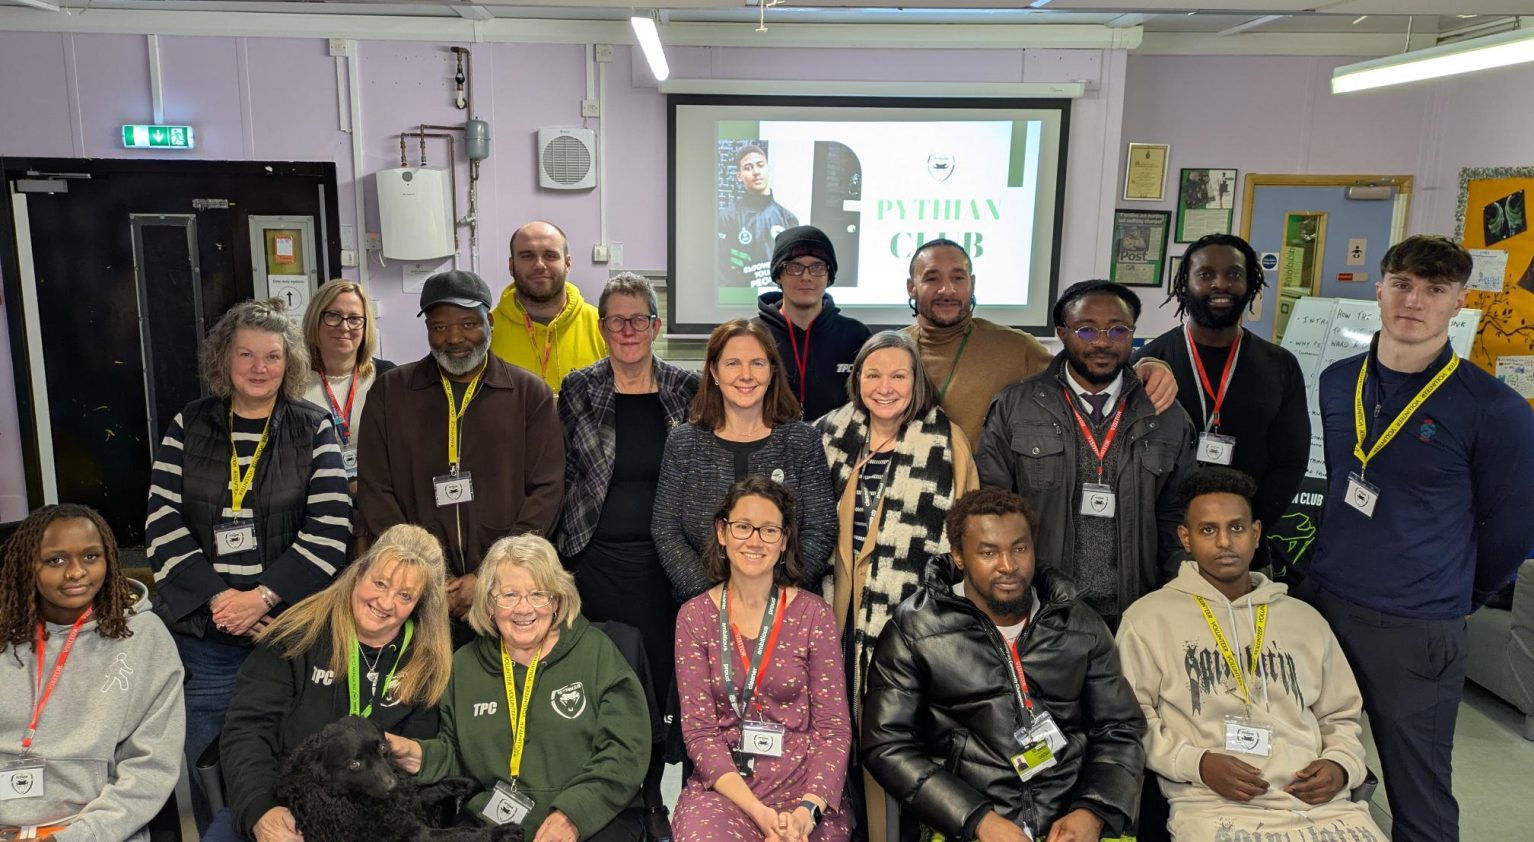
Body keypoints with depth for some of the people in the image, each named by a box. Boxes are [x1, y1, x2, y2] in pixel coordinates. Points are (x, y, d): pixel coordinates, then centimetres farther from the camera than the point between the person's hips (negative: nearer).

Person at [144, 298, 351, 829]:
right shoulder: (187, 426, 6)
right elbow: (163, 527, 0)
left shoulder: (314, 430, 1)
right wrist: (219, 596, -11)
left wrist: (261, 596, -15)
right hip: (202, 632, 2)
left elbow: (329, 531, -7)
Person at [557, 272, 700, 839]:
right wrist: (561, 553, 3)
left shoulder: (687, 390, 2)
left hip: (663, 561, 1)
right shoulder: (578, 389, 1)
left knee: (659, 676, 6)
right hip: (595, 560, 0)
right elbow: (561, 476, 6)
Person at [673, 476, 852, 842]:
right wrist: (757, 811, -16)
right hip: (721, 783, 1)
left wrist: (808, 809, -19)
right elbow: (699, 730, -3)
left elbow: (834, 730, -2)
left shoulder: (814, 615, -1)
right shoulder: (694, 617, 1)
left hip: (805, 784, -1)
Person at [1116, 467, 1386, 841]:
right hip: (1214, 808, -4)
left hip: (1319, 804, 4)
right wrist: (1197, 764, -11)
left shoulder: (1306, 620, 18)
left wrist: (1340, 765, 4)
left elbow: (1341, 716, 24)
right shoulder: (1149, 617, 4)